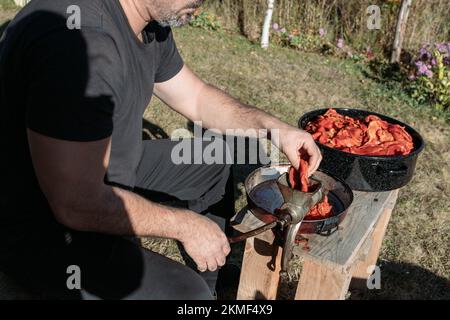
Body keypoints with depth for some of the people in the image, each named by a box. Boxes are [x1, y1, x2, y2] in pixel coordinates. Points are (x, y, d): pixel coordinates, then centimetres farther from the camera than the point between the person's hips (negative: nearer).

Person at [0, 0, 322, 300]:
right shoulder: (79, 37, -33)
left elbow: (196, 97, 9)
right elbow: (79, 205, -31)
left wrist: (273, 126, -2)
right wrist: (186, 224, -19)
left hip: (104, 174, 9)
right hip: (41, 224, -8)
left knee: (221, 161, 13)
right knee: (186, 293, -23)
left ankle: (211, 283, 28)